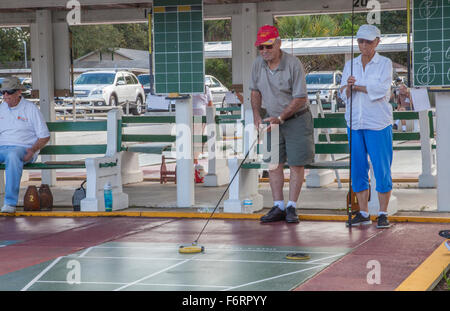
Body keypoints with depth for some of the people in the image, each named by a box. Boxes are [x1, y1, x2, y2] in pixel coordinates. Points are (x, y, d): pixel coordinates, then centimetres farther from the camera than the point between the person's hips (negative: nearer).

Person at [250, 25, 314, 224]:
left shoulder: (293, 64, -19)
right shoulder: (258, 65, -3)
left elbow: (300, 98, -18)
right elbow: (255, 91, 12)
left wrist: (280, 118, -23)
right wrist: (256, 115, -2)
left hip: (296, 119, -5)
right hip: (272, 119, 5)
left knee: (296, 163, -4)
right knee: (273, 163, 2)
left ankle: (291, 207, 1)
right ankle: (278, 207, 6)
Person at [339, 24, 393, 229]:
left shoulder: (385, 63, 1)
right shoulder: (350, 65, 13)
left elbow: (381, 89, -14)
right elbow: (344, 95, 6)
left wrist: (357, 86, -6)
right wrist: (348, 86, -16)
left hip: (378, 123, -4)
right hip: (355, 123, 4)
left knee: (382, 169, -3)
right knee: (357, 168, 5)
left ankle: (383, 214, 4)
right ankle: (363, 213, 13)